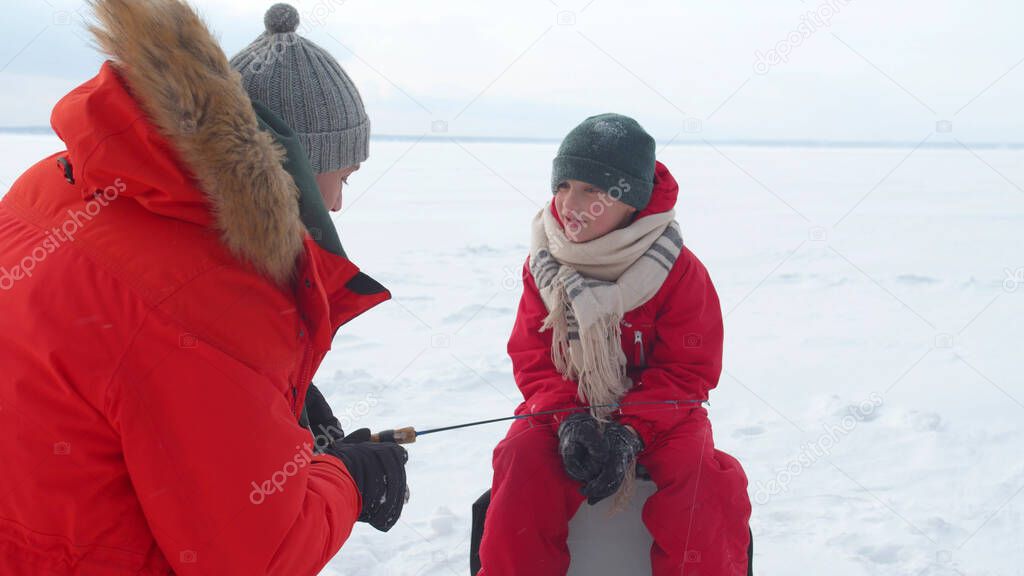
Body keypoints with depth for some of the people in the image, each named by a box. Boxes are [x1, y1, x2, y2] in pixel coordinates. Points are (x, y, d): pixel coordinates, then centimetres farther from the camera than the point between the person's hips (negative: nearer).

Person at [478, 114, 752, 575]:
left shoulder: (680, 272, -13)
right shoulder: (544, 263, -5)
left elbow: (688, 369, -11)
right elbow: (531, 356, -3)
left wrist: (630, 431, -25)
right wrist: (568, 419, -22)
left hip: (656, 411, -1)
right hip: (564, 408, 2)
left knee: (701, 480, -26)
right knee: (522, 464, -25)